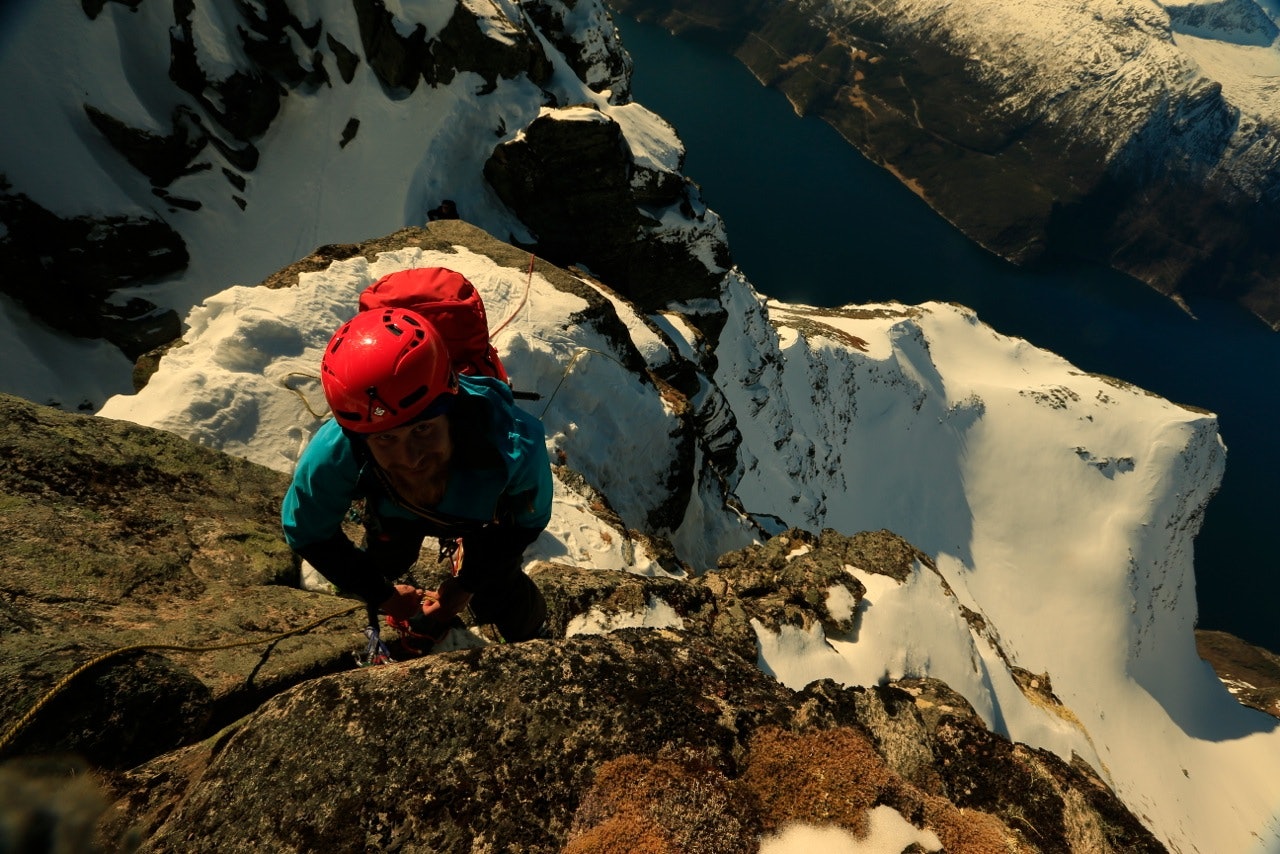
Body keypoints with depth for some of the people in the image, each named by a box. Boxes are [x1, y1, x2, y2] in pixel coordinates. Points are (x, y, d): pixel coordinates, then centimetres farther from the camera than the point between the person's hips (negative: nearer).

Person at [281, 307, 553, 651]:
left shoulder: (514, 446, -47)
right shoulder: (332, 456, -43)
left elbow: (529, 519, -22)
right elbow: (307, 534, -18)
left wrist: (468, 585, -16)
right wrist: (382, 596, -12)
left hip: (487, 511, -1)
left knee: (496, 604, 5)